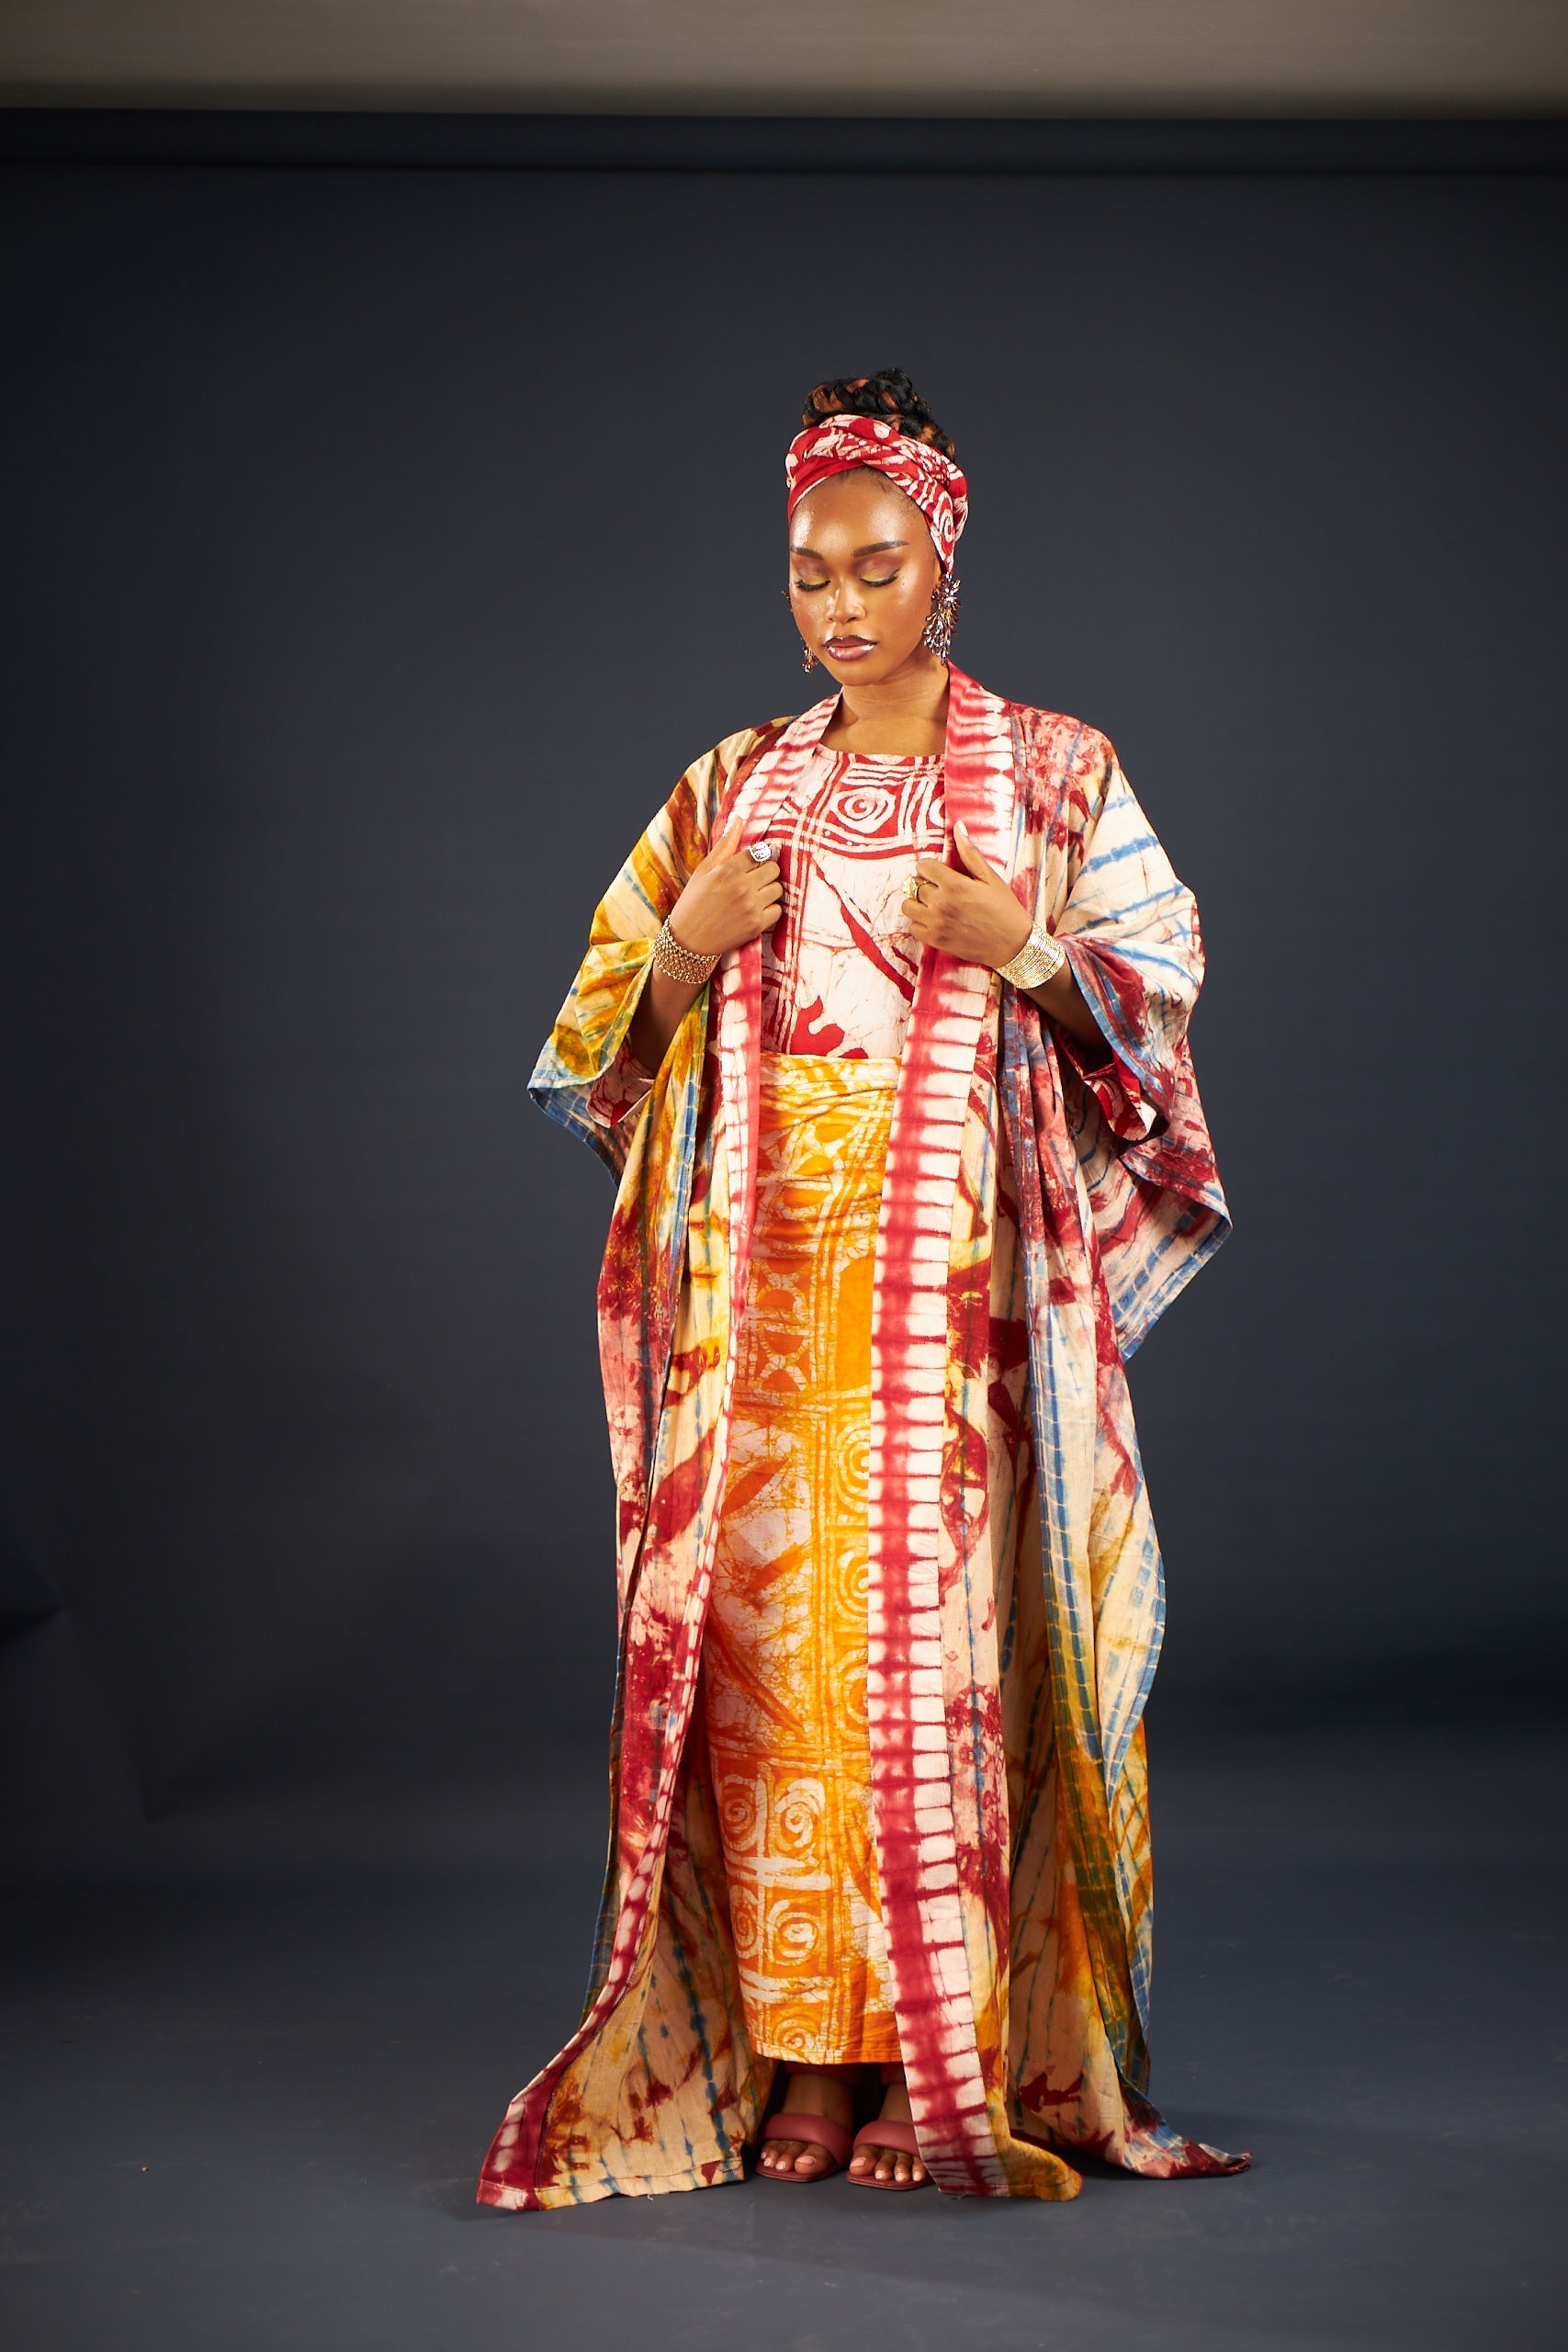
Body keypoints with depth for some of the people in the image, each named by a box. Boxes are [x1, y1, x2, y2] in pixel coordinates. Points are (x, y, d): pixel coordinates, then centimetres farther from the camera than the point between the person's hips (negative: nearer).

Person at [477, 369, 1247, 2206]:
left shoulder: (1052, 776, 6)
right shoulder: (736, 787, 14)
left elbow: (1161, 995, 3)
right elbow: (610, 1034, 15)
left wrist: (1023, 949, -14)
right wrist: (686, 945, -5)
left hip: (956, 1272, -3)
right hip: (768, 1277, 3)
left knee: (938, 1625, -8)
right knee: (773, 1629, -3)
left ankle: (966, 2062, -2)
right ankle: (803, 2062, 1)